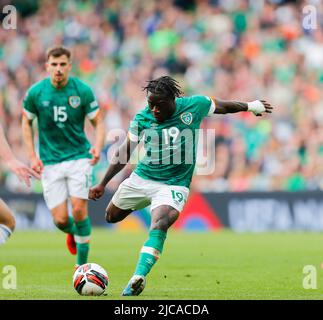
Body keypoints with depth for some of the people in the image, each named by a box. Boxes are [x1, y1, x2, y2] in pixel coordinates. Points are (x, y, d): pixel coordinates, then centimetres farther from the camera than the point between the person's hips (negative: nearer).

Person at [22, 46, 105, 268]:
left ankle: (82, 264, 2)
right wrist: (33, 156, 0)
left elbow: (98, 122, 0)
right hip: (50, 162, 1)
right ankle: (73, 232, 34)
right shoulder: (35, 92, -5)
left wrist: (98, 146, -20)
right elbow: (27, 123, 9)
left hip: (79, 157, -1)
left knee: (79, 209, -15)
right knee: (60, 220, -5)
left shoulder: (83, 91, -7)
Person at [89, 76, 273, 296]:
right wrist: (103, 184, 5)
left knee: (159, 226, -28)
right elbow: (125, 153, 5)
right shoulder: (142, 118, -6)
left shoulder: (194, 105, -10)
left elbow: (221, 106, 11)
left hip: (173, 184, -4)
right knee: (111, 217, 15)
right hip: (141, 178, 4)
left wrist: (250, 106, 25)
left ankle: (138, 277, -39)